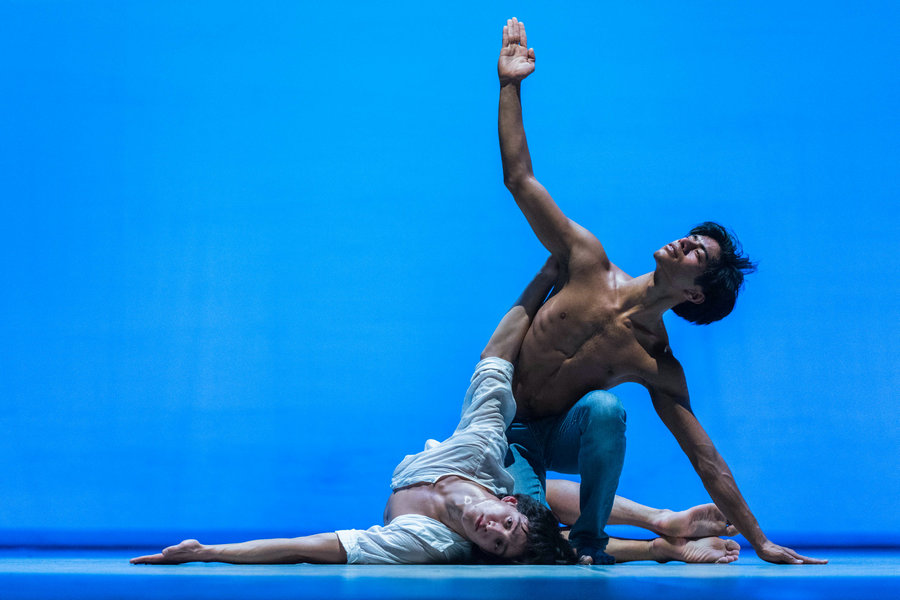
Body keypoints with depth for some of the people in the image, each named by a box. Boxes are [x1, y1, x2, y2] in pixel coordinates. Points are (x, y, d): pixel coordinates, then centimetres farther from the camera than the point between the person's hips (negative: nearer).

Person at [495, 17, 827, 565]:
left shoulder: (659, 369, -13)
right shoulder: (590, 263, -12)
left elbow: (706, 459, -8)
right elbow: (520, 179, -11)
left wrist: (761, 543, -10)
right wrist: (511, 86, -15)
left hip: (560, 437, 1)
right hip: (504, 430, -1)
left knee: (604, 406, -34)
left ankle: (588, 541, -12)